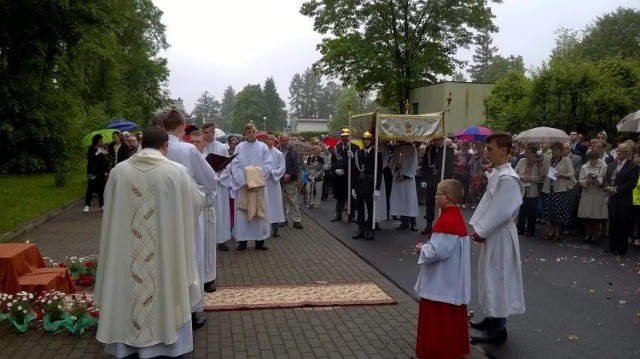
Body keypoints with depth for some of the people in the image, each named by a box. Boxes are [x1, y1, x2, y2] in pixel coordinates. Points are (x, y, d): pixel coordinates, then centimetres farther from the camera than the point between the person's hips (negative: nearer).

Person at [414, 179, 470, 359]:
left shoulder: (447, 221, -25)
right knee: (450, 317, 21)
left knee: (438, 318, 3)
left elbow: (437, 251, -28)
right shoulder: (455, 216, 8)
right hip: (451, 280, 10)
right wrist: (426, 246, 5)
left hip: (442, 282, -10)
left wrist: (422, 250, -10)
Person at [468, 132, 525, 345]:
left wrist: (481, 231, -17)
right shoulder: (497, 174, 8)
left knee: (497, 278, 0)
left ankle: (498, 329, 11)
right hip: (492, 233, 9)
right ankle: (492, 318, 33)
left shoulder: (507, 178, -22)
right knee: (490, 277, 18)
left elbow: (502, 211, -25)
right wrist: (478, 226, 7)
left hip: (499, 235, -9)